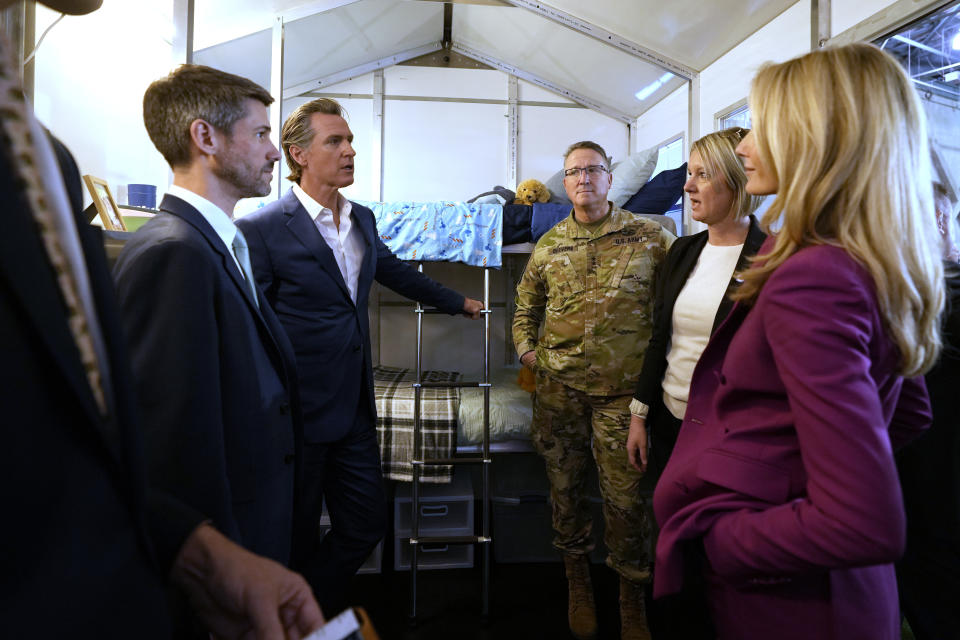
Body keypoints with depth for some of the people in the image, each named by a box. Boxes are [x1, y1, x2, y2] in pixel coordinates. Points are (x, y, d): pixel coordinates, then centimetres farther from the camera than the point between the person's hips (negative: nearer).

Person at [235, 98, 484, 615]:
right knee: (297, 541, 11)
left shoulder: (362, 220, 9)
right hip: (298, 416, -6)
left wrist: (458, 302, 35)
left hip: (354, 411, 7)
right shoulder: (261, 229, -13)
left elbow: (397, 273, 25)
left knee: (366, 525, 14)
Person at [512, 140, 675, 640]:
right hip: (558, 386, 3)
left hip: (621, 389, -2)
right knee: (565, 486, 13)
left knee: (624, 494, 3)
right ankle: (577, 580, 36)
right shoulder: (549, 245, 8)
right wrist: (526, 349, 7)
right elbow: (526, 304, 19)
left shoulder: (649, 238, -1)